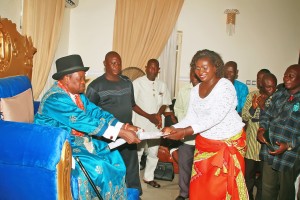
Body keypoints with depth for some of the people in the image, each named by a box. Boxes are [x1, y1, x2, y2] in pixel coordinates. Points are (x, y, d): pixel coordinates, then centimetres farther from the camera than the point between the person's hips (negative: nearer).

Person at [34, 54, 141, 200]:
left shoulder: (76, 93, 2)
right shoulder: (55, 99, -25)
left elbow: (96, 112, -4)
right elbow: (85, 122, -31)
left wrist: (124, 127, -17)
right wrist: (122, 133, -32)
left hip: (77, 140, 9)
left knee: (113, 156, 1)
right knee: (98, 166, -22)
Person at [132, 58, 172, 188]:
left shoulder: (162, 85, 7)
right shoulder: (137, 83, -7)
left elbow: (165, 103, 13)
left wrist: (159, 113, -8)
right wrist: (149, 116, -14)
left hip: (156, 124, 5)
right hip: (140, 124, -4)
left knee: (154, 153, 14)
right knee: (137, 152, 5)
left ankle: (148, 177, 32)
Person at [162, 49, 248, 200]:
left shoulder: (225, 86, -14)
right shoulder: (195, 90, 6)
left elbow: (216, 117, -24)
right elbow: (190, 118, 1)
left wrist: (187, 131, -30)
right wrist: (174, 128, -17)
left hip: (229, 142, -5)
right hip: (204, 142, 5)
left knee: (224, 186, 2)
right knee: (200, 185, 7)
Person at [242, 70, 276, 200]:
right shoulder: (252, 95, -1)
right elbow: (244, 117, -2)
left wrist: (263, 107, -24)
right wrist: (253, 107, -19)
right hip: (251, 141, 2)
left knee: (263, 175, 10)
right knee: (248, 172, 12)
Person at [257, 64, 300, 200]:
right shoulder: (279, 94, 5)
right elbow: (267, 114, 14)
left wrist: (289, 145, -21)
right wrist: (262, 128, -3)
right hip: (270, 149, 4)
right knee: (267, 189, 18)